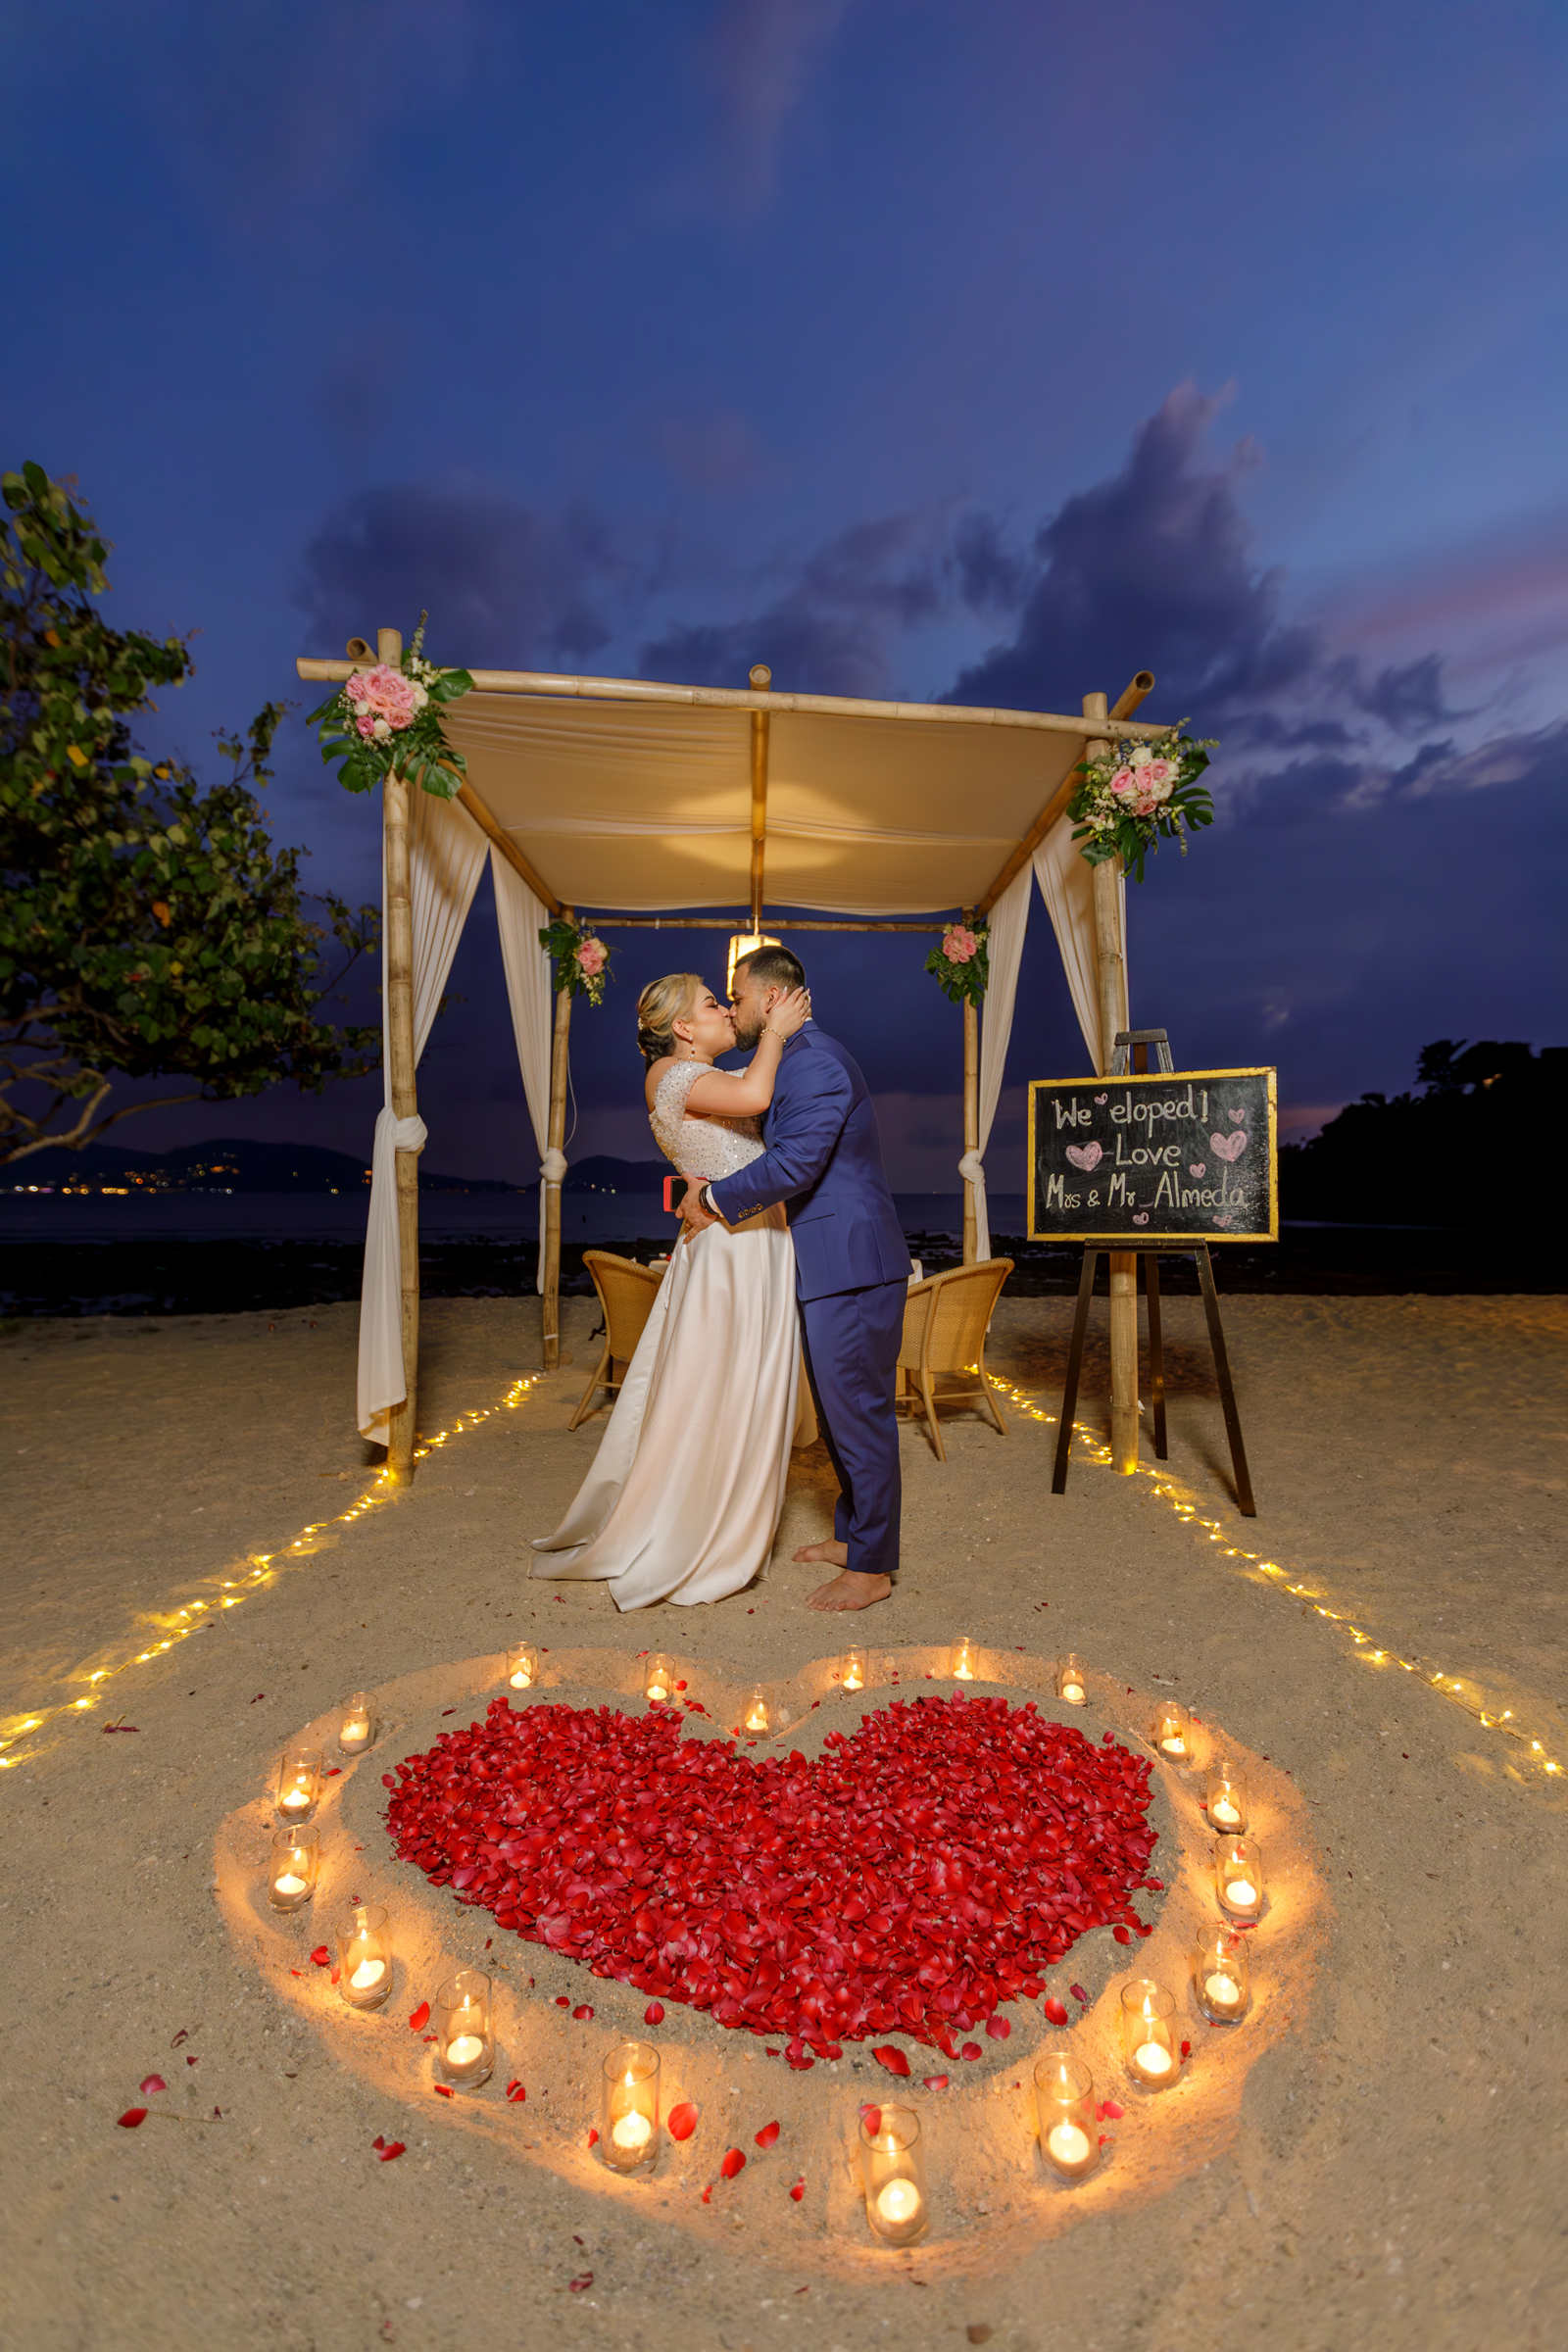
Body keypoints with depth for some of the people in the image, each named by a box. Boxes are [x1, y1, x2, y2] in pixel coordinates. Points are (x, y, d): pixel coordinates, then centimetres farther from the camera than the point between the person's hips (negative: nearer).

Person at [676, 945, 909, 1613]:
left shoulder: (815, 1061, -16)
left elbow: (797, 1163, -26)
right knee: (839, 1408, 19)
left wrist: (714, 1199, -14)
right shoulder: (798, 1062, 18)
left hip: (851, 1264, -10)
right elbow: (787, 1160, 21)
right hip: (830, 1265, 11)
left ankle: (872, 1568, 13)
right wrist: (711, 1191, 11)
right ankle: (854, 1535, 34)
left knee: (858, 1411, -1)